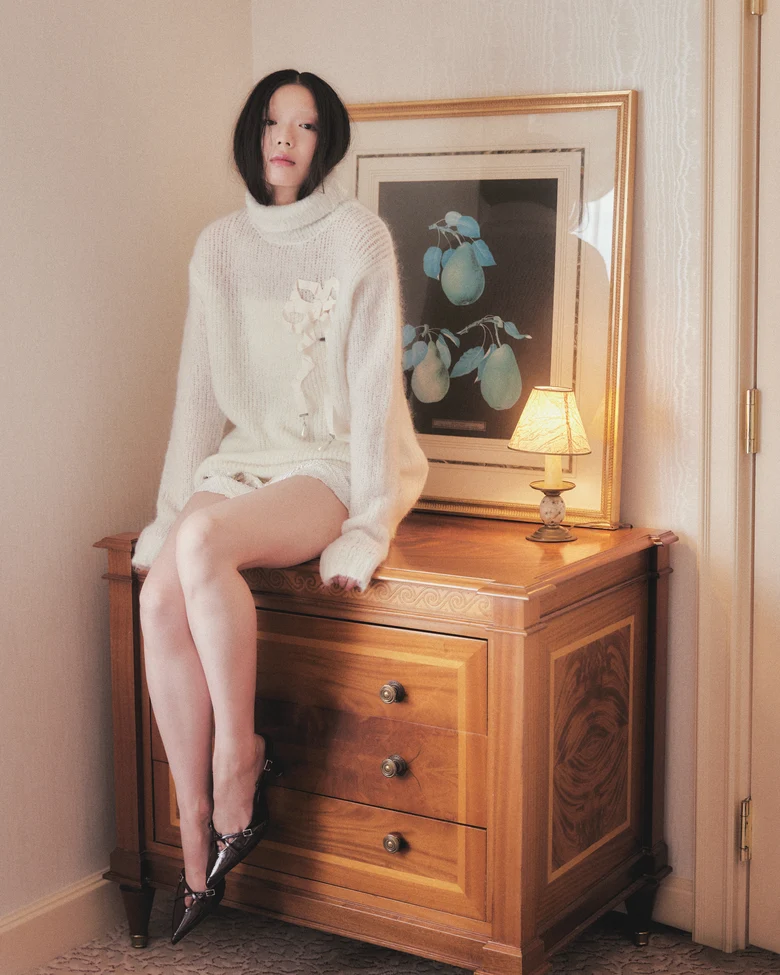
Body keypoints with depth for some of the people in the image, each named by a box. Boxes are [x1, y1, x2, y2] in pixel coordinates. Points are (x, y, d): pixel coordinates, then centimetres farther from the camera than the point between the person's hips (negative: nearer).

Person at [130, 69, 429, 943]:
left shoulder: (357, 237, -4)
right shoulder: (218, 246, 10)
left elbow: (374, 381, -9)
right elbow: (200, 388, 12)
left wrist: (364, 529, -15)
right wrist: (172, 505, 7)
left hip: (328, 469, -5)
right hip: (243, 460, 5)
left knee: (205, 541, -35)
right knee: (160, 596, -23)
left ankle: (240, 757, -15)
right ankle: (197, 849, -15)